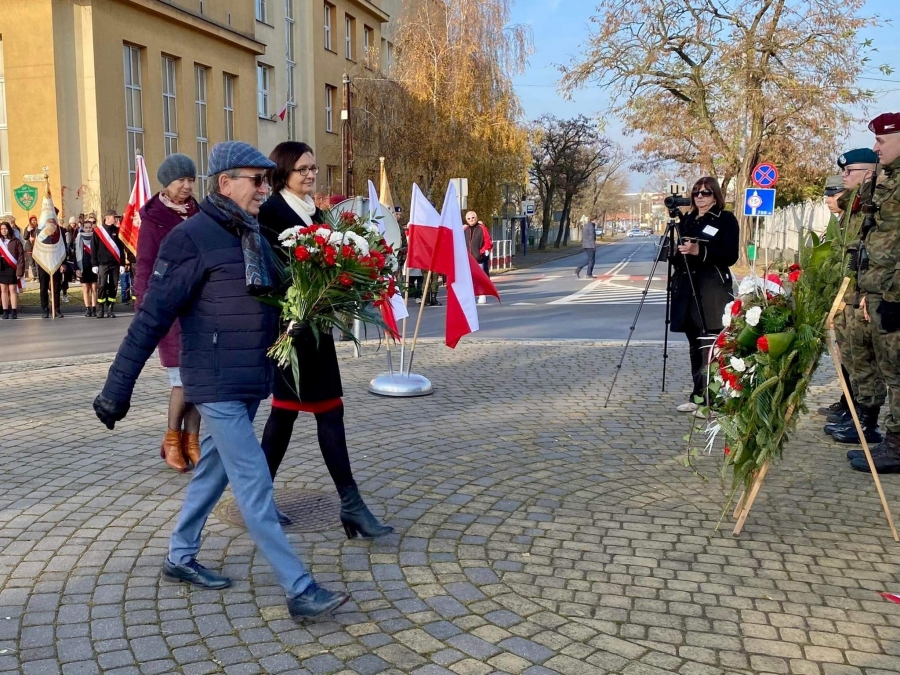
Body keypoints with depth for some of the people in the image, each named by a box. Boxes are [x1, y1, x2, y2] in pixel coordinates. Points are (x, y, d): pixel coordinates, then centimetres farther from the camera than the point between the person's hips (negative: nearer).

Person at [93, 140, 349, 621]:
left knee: (214, 470, 19)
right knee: (254, 485, -6)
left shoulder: (253, 235, 10)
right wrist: (117, 387, -15)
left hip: (251, 382, 8)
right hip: (218, 386, -8)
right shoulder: (193, 238, -15)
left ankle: (180, 557, 36)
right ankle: (300, 590, -2)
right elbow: (152, 316, -16)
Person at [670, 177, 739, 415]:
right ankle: (698, 396, 15)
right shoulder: (687, 220, 18)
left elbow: (730, 256, -9)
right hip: (688, 288, 6)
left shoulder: (726, 219, 0)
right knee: (695, 346, 9)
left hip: (713, 290, -6)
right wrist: (678, 251, 4)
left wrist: (700, 251, -20)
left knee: (710, 346, -11)